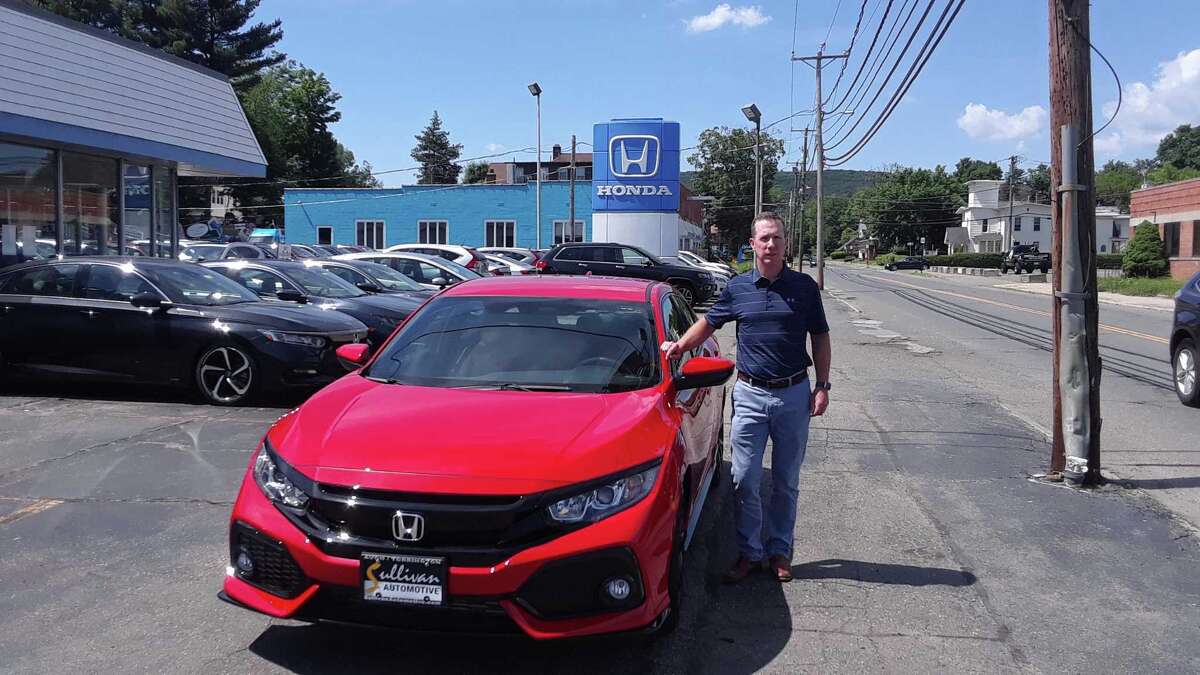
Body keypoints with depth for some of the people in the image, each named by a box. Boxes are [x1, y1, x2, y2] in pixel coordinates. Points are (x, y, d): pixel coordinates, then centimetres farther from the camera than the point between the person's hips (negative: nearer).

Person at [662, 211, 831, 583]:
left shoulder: (804, 286, 0)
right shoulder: (737, 287, 2)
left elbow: (820, 338, 5)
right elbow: (709, 322, 14)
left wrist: (822, 386, -1)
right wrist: (680, 345, -2)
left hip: (794, 394, 0)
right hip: (750, 393, 0)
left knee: (786, 482, 10)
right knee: (744, 480, 0)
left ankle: (779, 552, 23)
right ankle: (750, 553, 14)